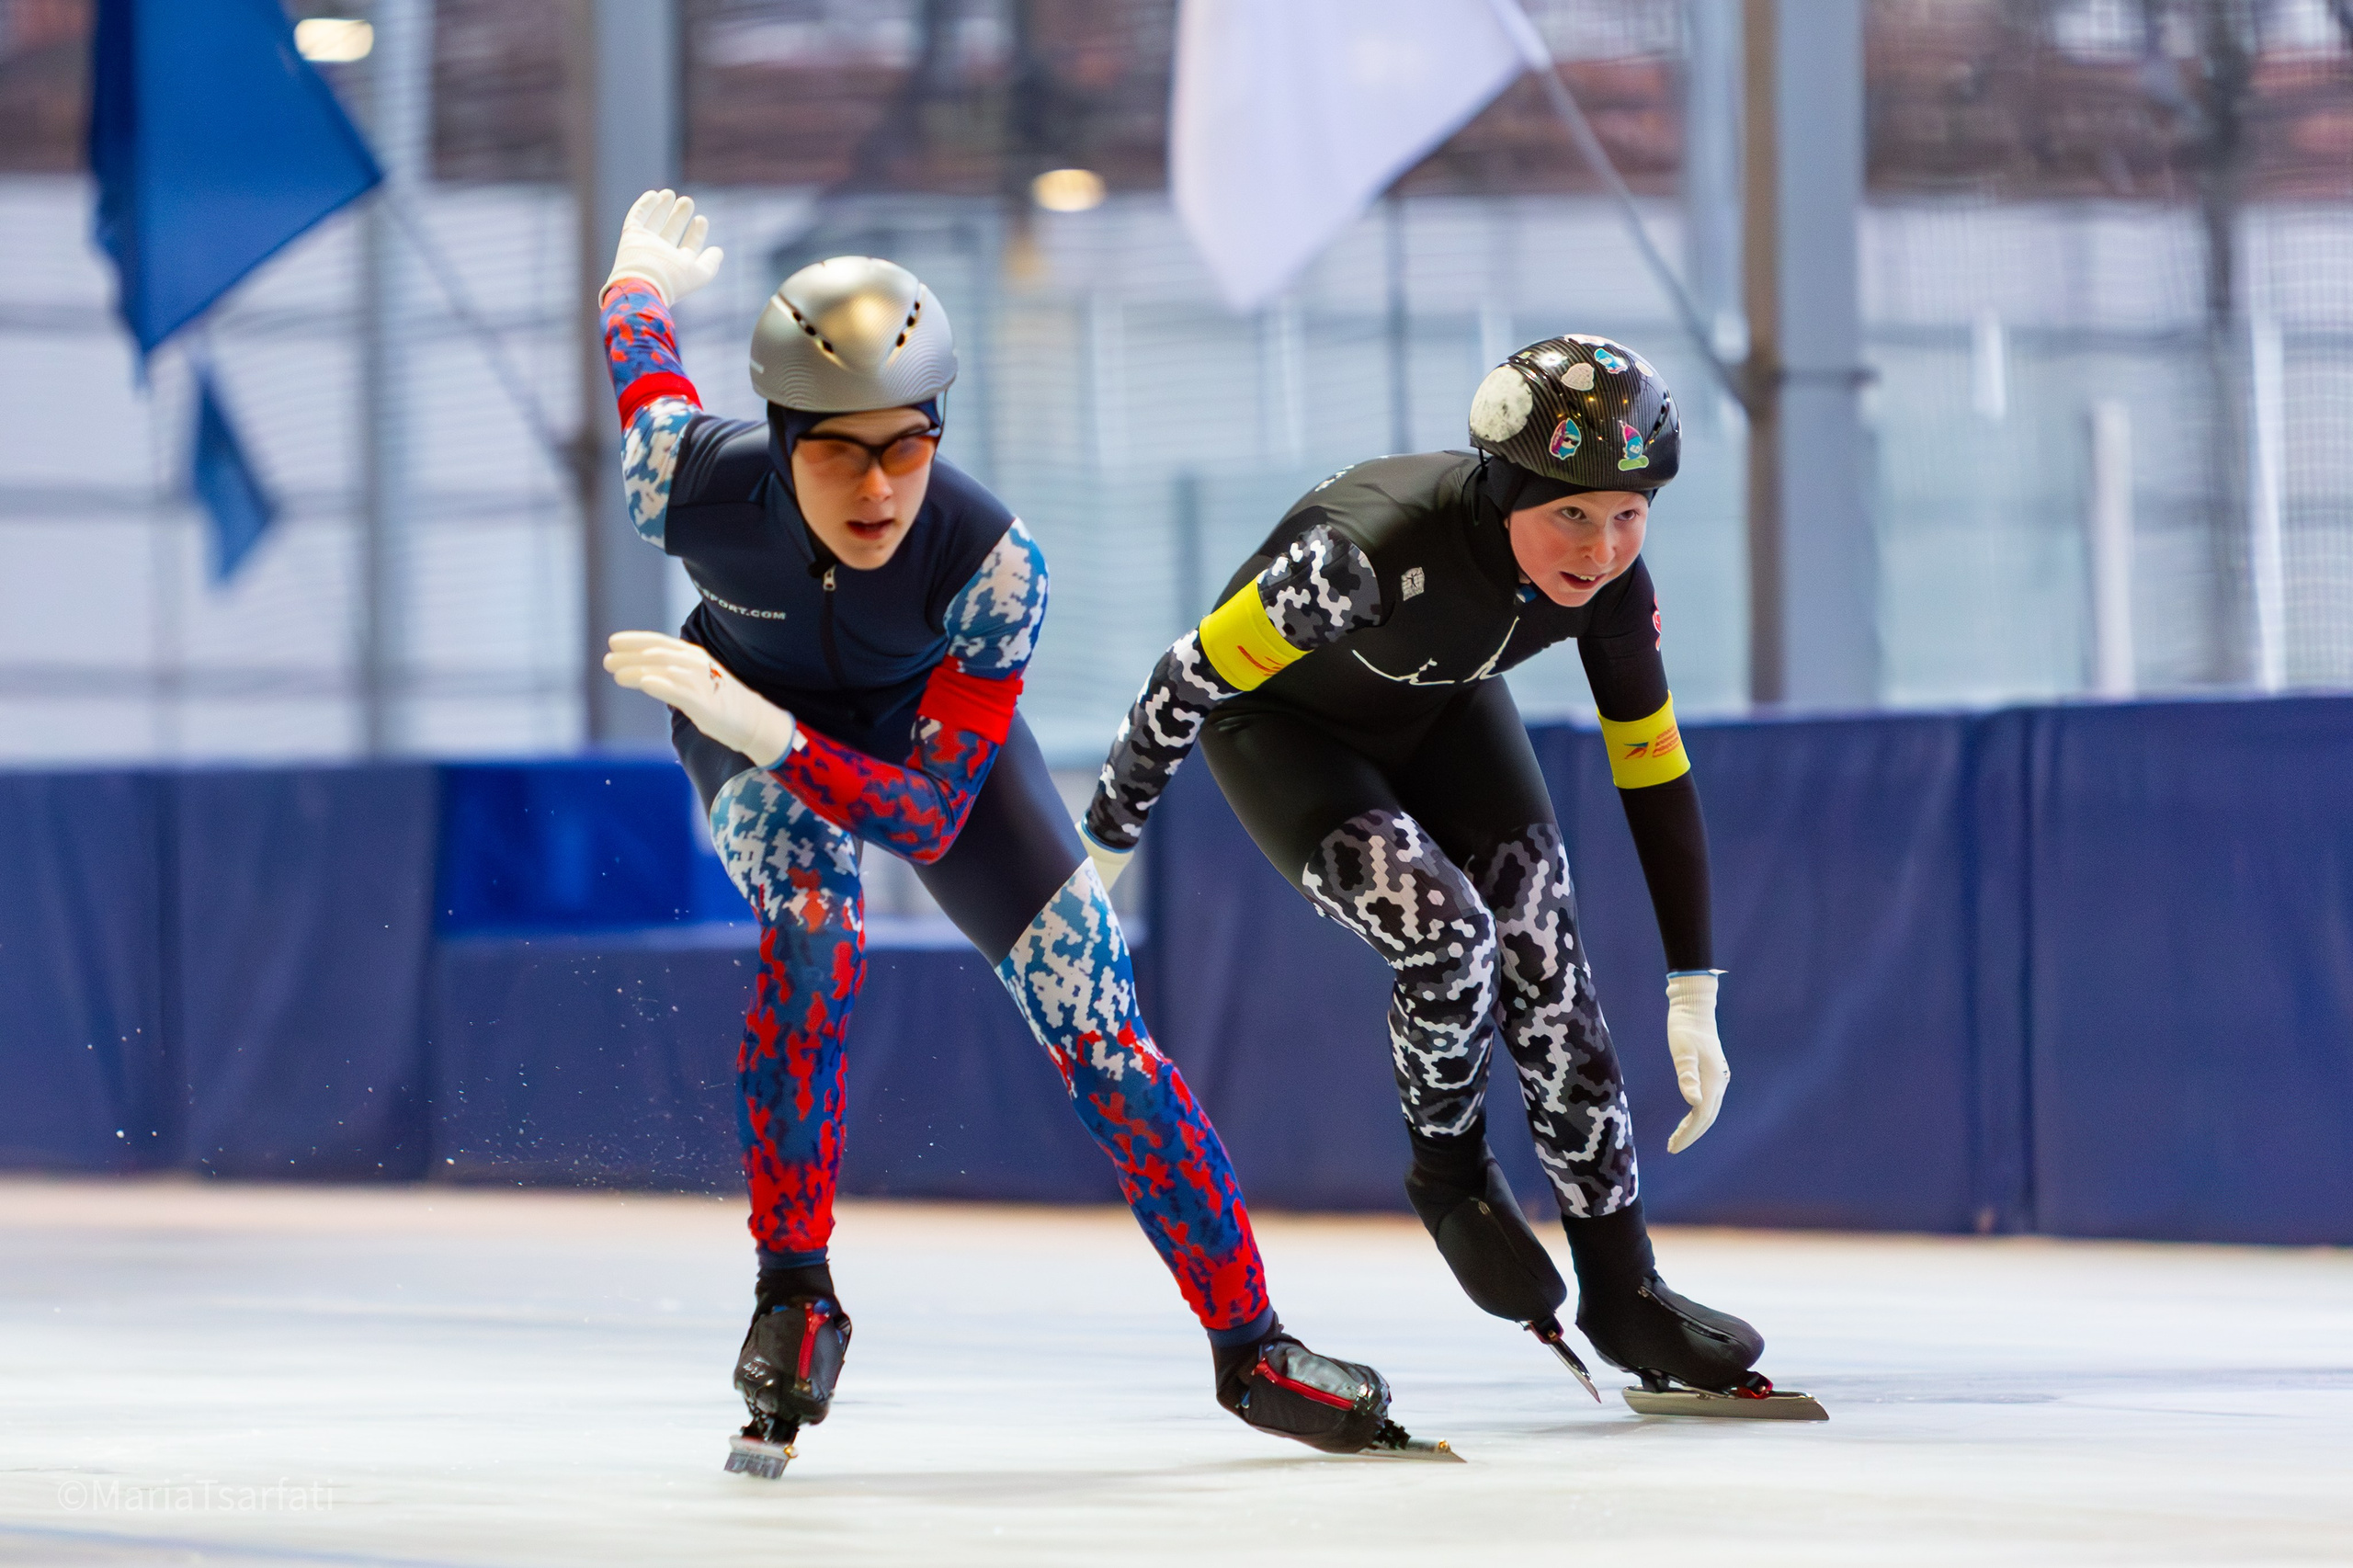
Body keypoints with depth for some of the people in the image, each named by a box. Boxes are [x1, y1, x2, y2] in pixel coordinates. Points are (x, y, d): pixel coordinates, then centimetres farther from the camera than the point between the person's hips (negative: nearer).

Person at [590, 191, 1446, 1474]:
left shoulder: (992, 562, -38)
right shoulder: (692, 480, -36)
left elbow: (927, 815, -36)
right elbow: (640, 357, -11)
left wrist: (763, 733, -51)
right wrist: (641, 279, 13)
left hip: (934, 729, 1)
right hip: (746, 713, 0)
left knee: (1098, 1029, -6)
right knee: (813, 935, -33)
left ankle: (1250, 1348, 7)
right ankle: (793, 1296, -19)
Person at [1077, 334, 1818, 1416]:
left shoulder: (1606, 580, -24)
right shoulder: (1371, 553, -42)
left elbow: (1654, 773, -11)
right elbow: (1193, 678, -28)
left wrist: (1694, 1000, -8)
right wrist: (1107, 836, -15)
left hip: (1441, 711, 5)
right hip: (1280, 724, -5)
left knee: (1546, 976, -5)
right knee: (1445, 933, -25)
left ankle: (1621, 1293, 6)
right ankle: (1450, 1170, 4)